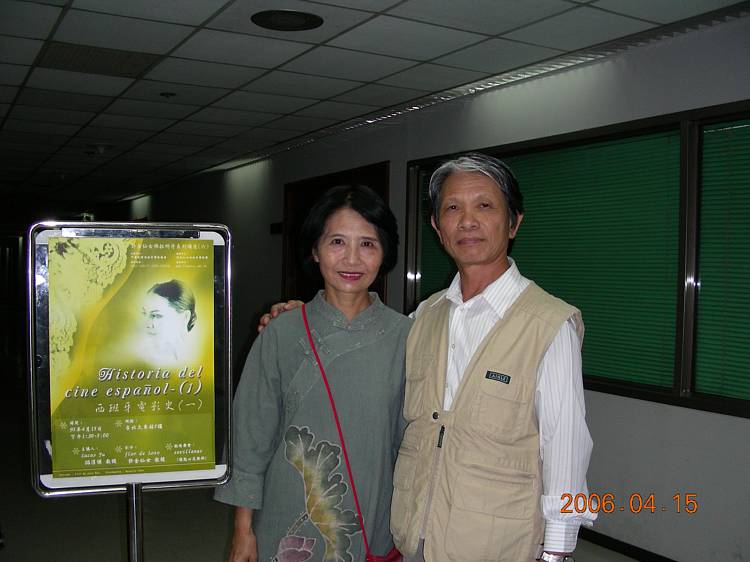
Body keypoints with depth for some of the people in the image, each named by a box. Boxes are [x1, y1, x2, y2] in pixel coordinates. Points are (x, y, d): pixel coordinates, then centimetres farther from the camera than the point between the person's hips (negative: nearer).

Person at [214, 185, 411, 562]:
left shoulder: (405, 336, -5)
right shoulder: (281, 335, -7)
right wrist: (243, 530, -1)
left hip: (372, 530, 1)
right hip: (290, 530, 0)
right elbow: (252, 435, -2)